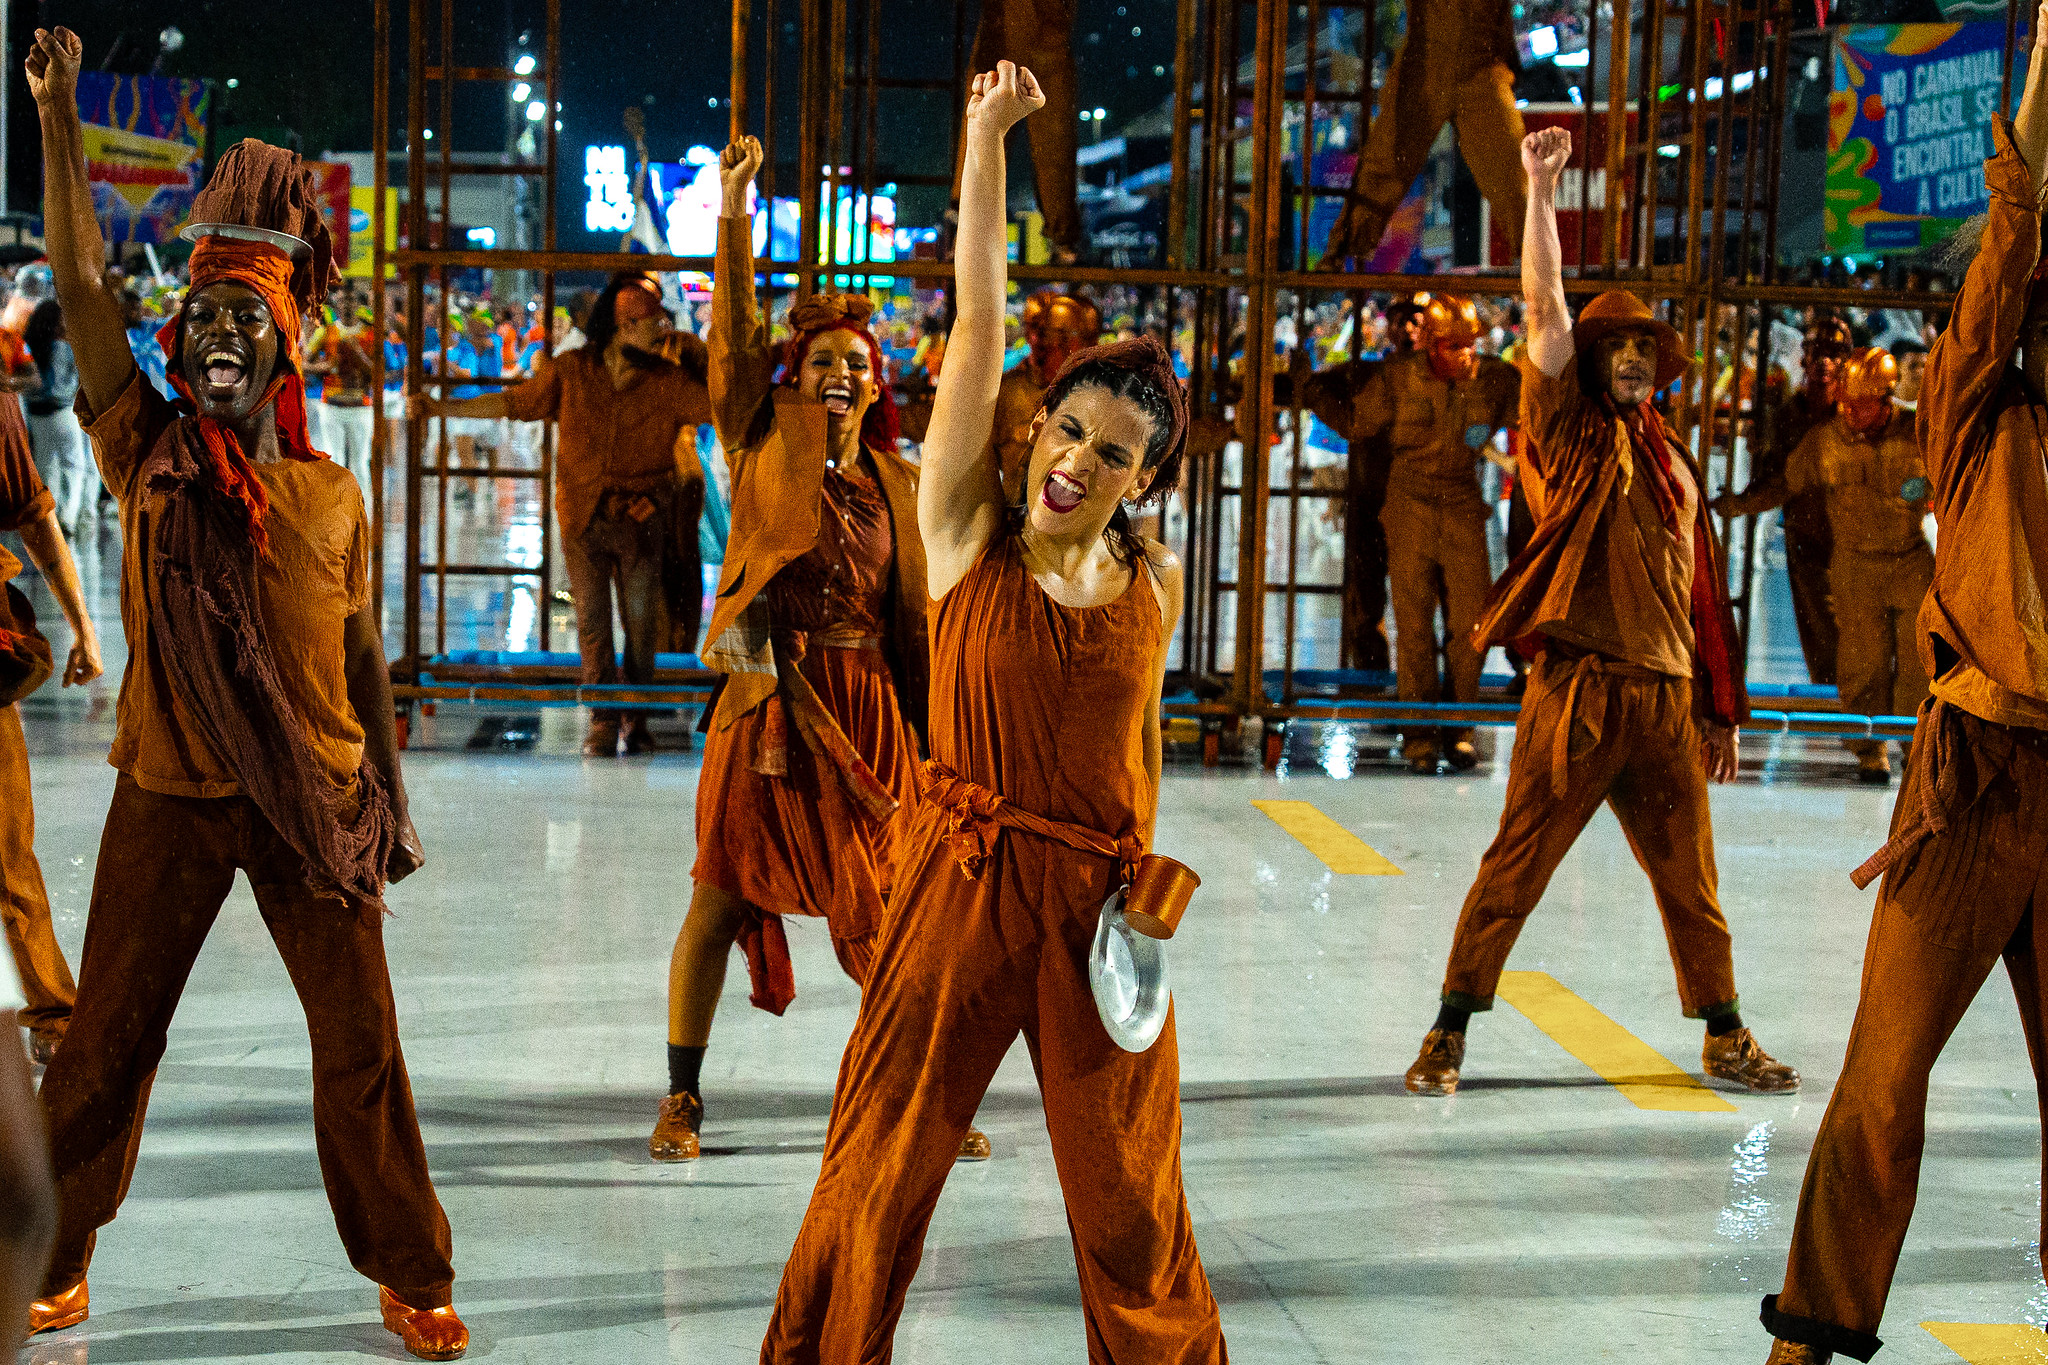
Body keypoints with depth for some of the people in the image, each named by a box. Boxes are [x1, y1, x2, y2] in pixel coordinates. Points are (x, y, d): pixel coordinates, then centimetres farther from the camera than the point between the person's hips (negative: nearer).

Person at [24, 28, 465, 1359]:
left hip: (314, 798, 0)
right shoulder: (148, 453, 3)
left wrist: (391, 799, 10)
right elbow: (84, 288, -6)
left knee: (361, 1042, 3)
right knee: (106, 1040, 7)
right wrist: (60, 119, -11)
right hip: (169, 798, 0)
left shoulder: (332, 496, 6)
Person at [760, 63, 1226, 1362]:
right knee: (881, 1162, 7)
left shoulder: (1155, 580, 2)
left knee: (1128, 1188, 12)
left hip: (1098, 896, 2)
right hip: (964, 880, -2)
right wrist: (987, 135, -16)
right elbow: (979, 324, -12)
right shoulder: (969, 534, -6)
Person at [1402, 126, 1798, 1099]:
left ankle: (1726, 1038, 25)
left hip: (1666, 700, 5)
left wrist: (1719, 709, 18)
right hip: (1578, 689, -5)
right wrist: (1541, 190, -12)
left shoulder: (1673, 464, 17)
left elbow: (1700, 594, 20)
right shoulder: (1570, 433, 4)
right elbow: (1545, 310, -7)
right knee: (1514, 868, -4)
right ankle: (1449, 1034, 6)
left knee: (1691, 879, 12)